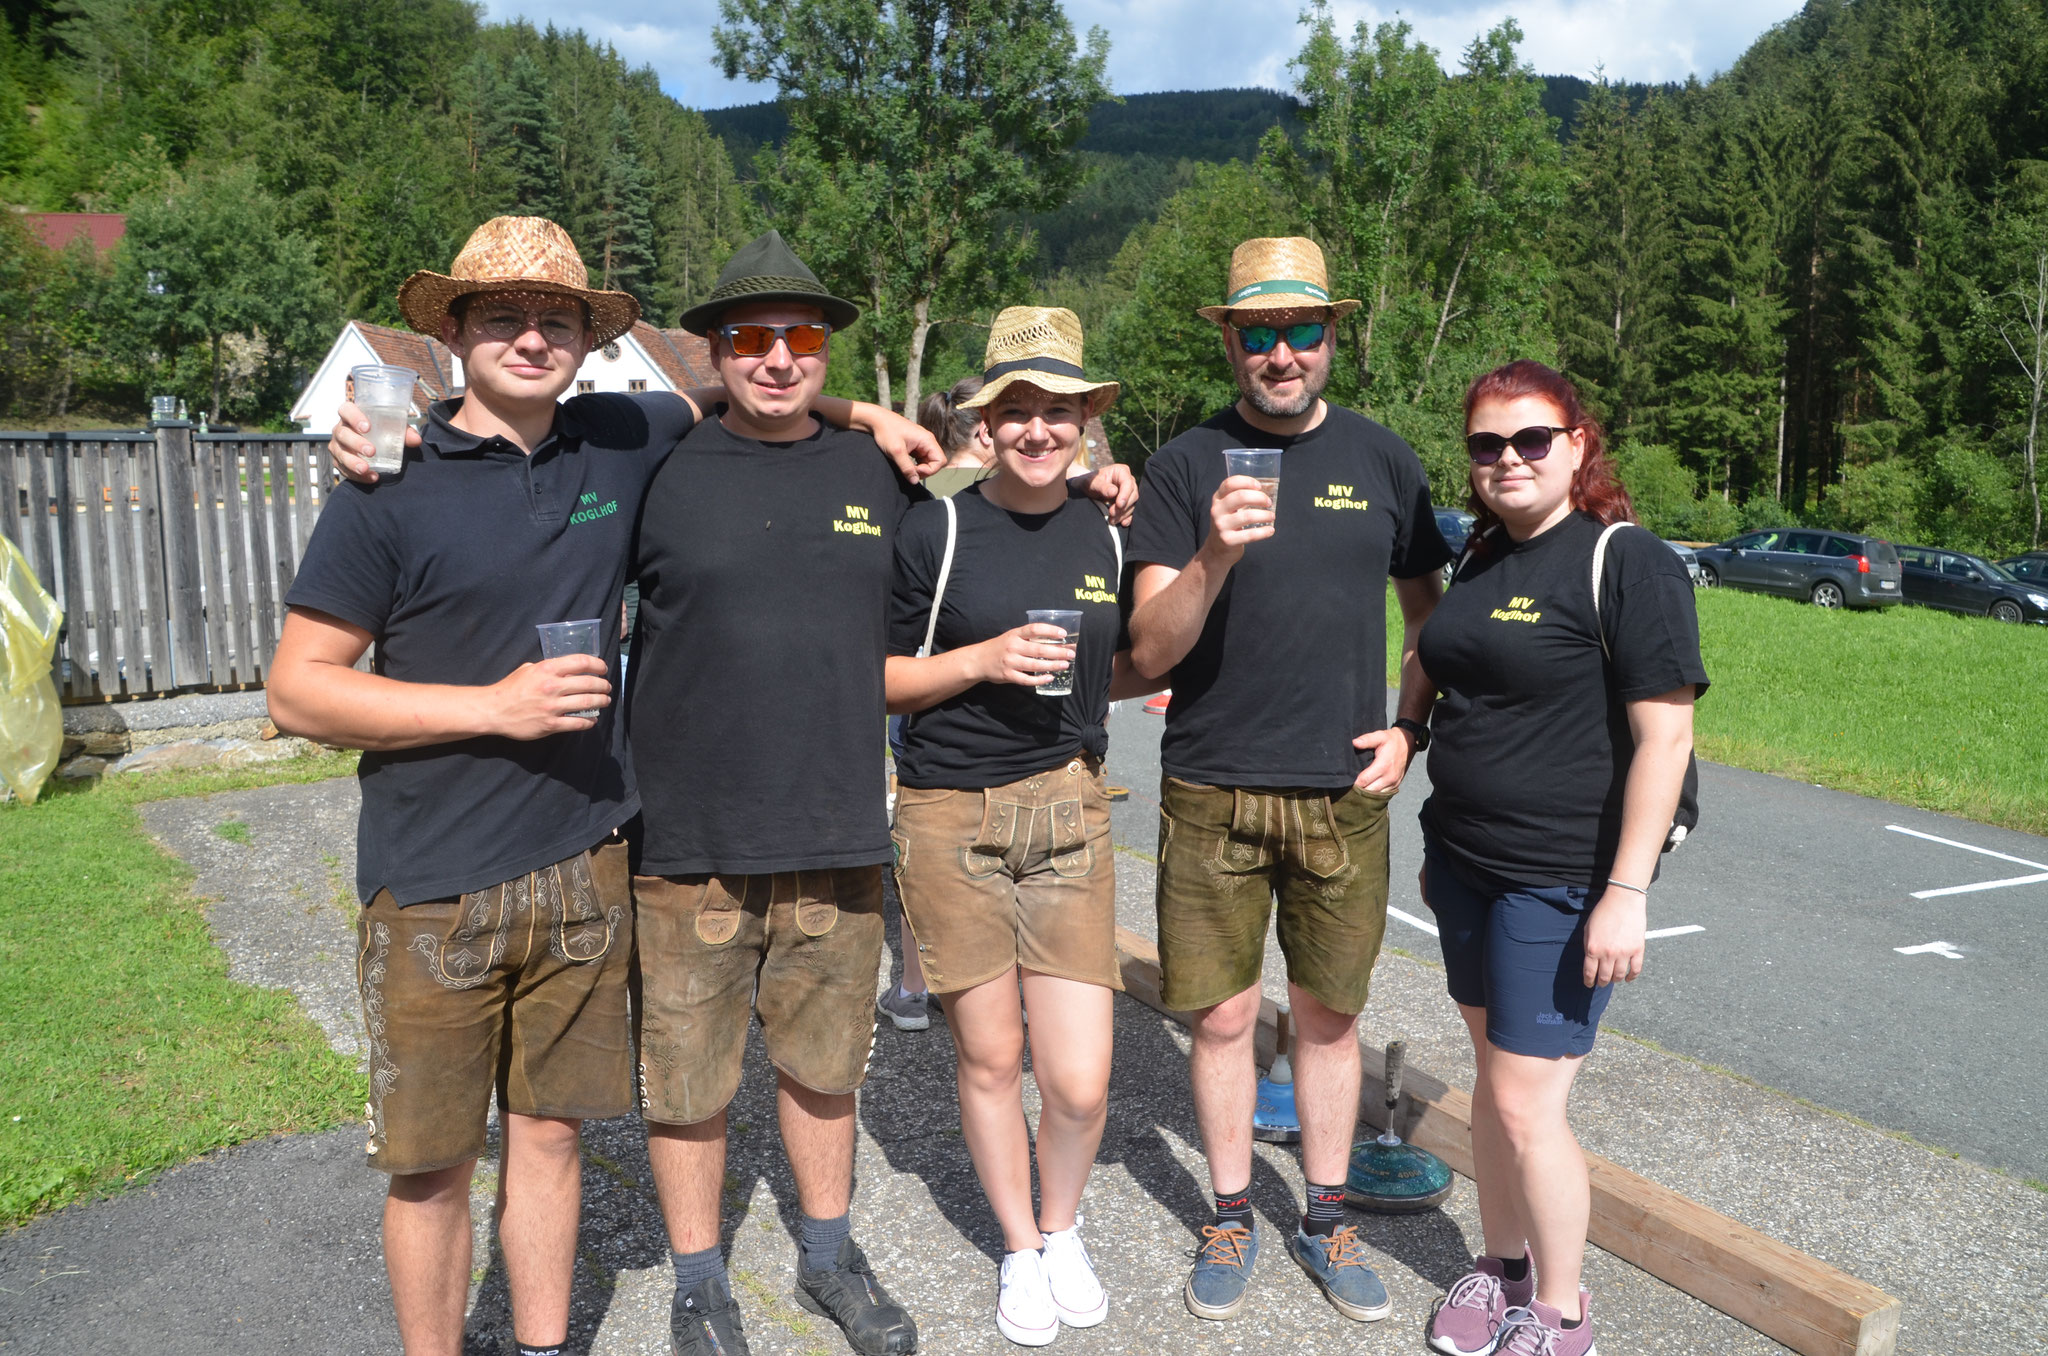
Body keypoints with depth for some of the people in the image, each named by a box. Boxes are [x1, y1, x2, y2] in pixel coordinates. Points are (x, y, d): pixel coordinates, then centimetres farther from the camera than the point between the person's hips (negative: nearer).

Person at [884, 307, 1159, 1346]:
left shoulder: (1108, 536, 6)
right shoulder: (935, 531, -5)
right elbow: (875, 680, -2)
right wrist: (984, 658, -16)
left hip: (1069, 811, 3)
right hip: (951, 819, -2)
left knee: (1080, 1084, 0)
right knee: (991, 1060, 9)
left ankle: (1062, 1228, 32)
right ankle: (1019, 1251, 35)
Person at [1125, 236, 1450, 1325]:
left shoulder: (1382, 460, 5)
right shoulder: (1185, 466, -2)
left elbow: (1433, 620, 16)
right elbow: (1150, 653, -9)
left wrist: (1408, 728, 1)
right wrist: (1214, 557, -25)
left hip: (1343, 794, 2)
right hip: (1211, 794, -1)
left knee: (1328, 1014, 12)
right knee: (1223, 1016, 8)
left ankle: (1326, 1221, 30)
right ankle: (1230, 1220, 28)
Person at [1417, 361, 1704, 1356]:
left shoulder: (1628, 563, -13)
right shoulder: (1481, 560, 10)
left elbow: (1665, 734, -17)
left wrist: (1626, 892, -21)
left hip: (1562, 883, -7)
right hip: (1464, 864, 7)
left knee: (1526, 1103, -1)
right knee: (1492, 1073, 17)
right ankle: (1501, 1262, 35)